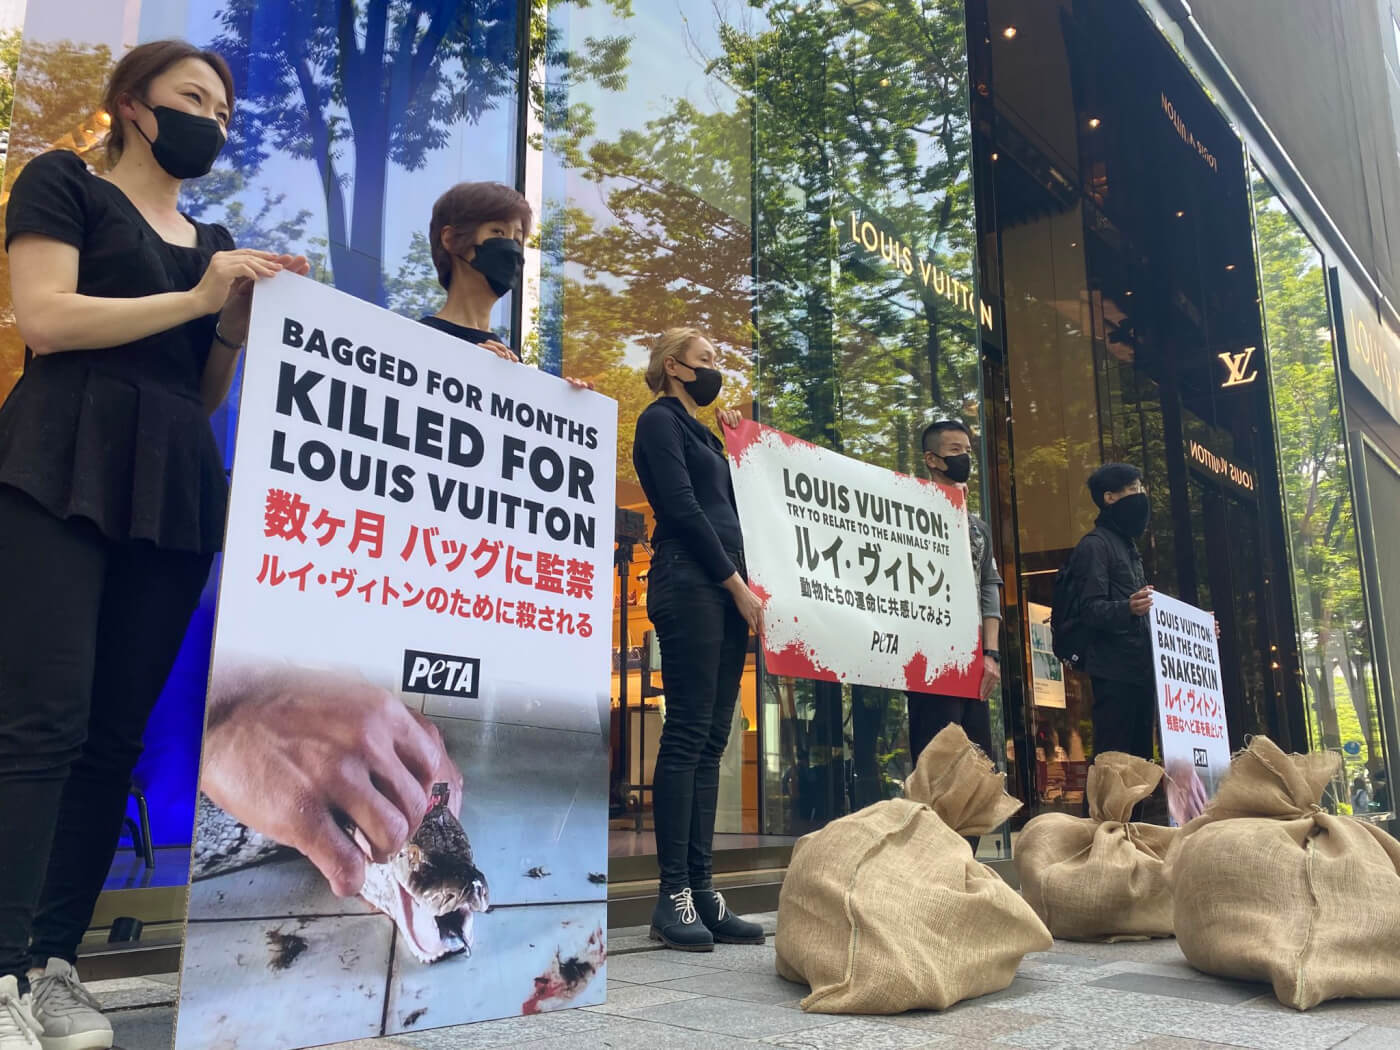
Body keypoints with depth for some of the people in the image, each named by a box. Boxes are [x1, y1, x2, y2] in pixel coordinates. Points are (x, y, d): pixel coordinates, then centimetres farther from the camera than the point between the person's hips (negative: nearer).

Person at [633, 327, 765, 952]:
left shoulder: (701, 433, 28)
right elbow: (682, 507, -10)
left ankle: (701, 891, 5)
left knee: (711, 739, 3)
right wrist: (736, 582, -11)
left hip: (725, 589, 9)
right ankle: (674, 897, -9)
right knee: (688, 732, -12)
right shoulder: (660, 420, 2)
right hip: (688, 582, -8)